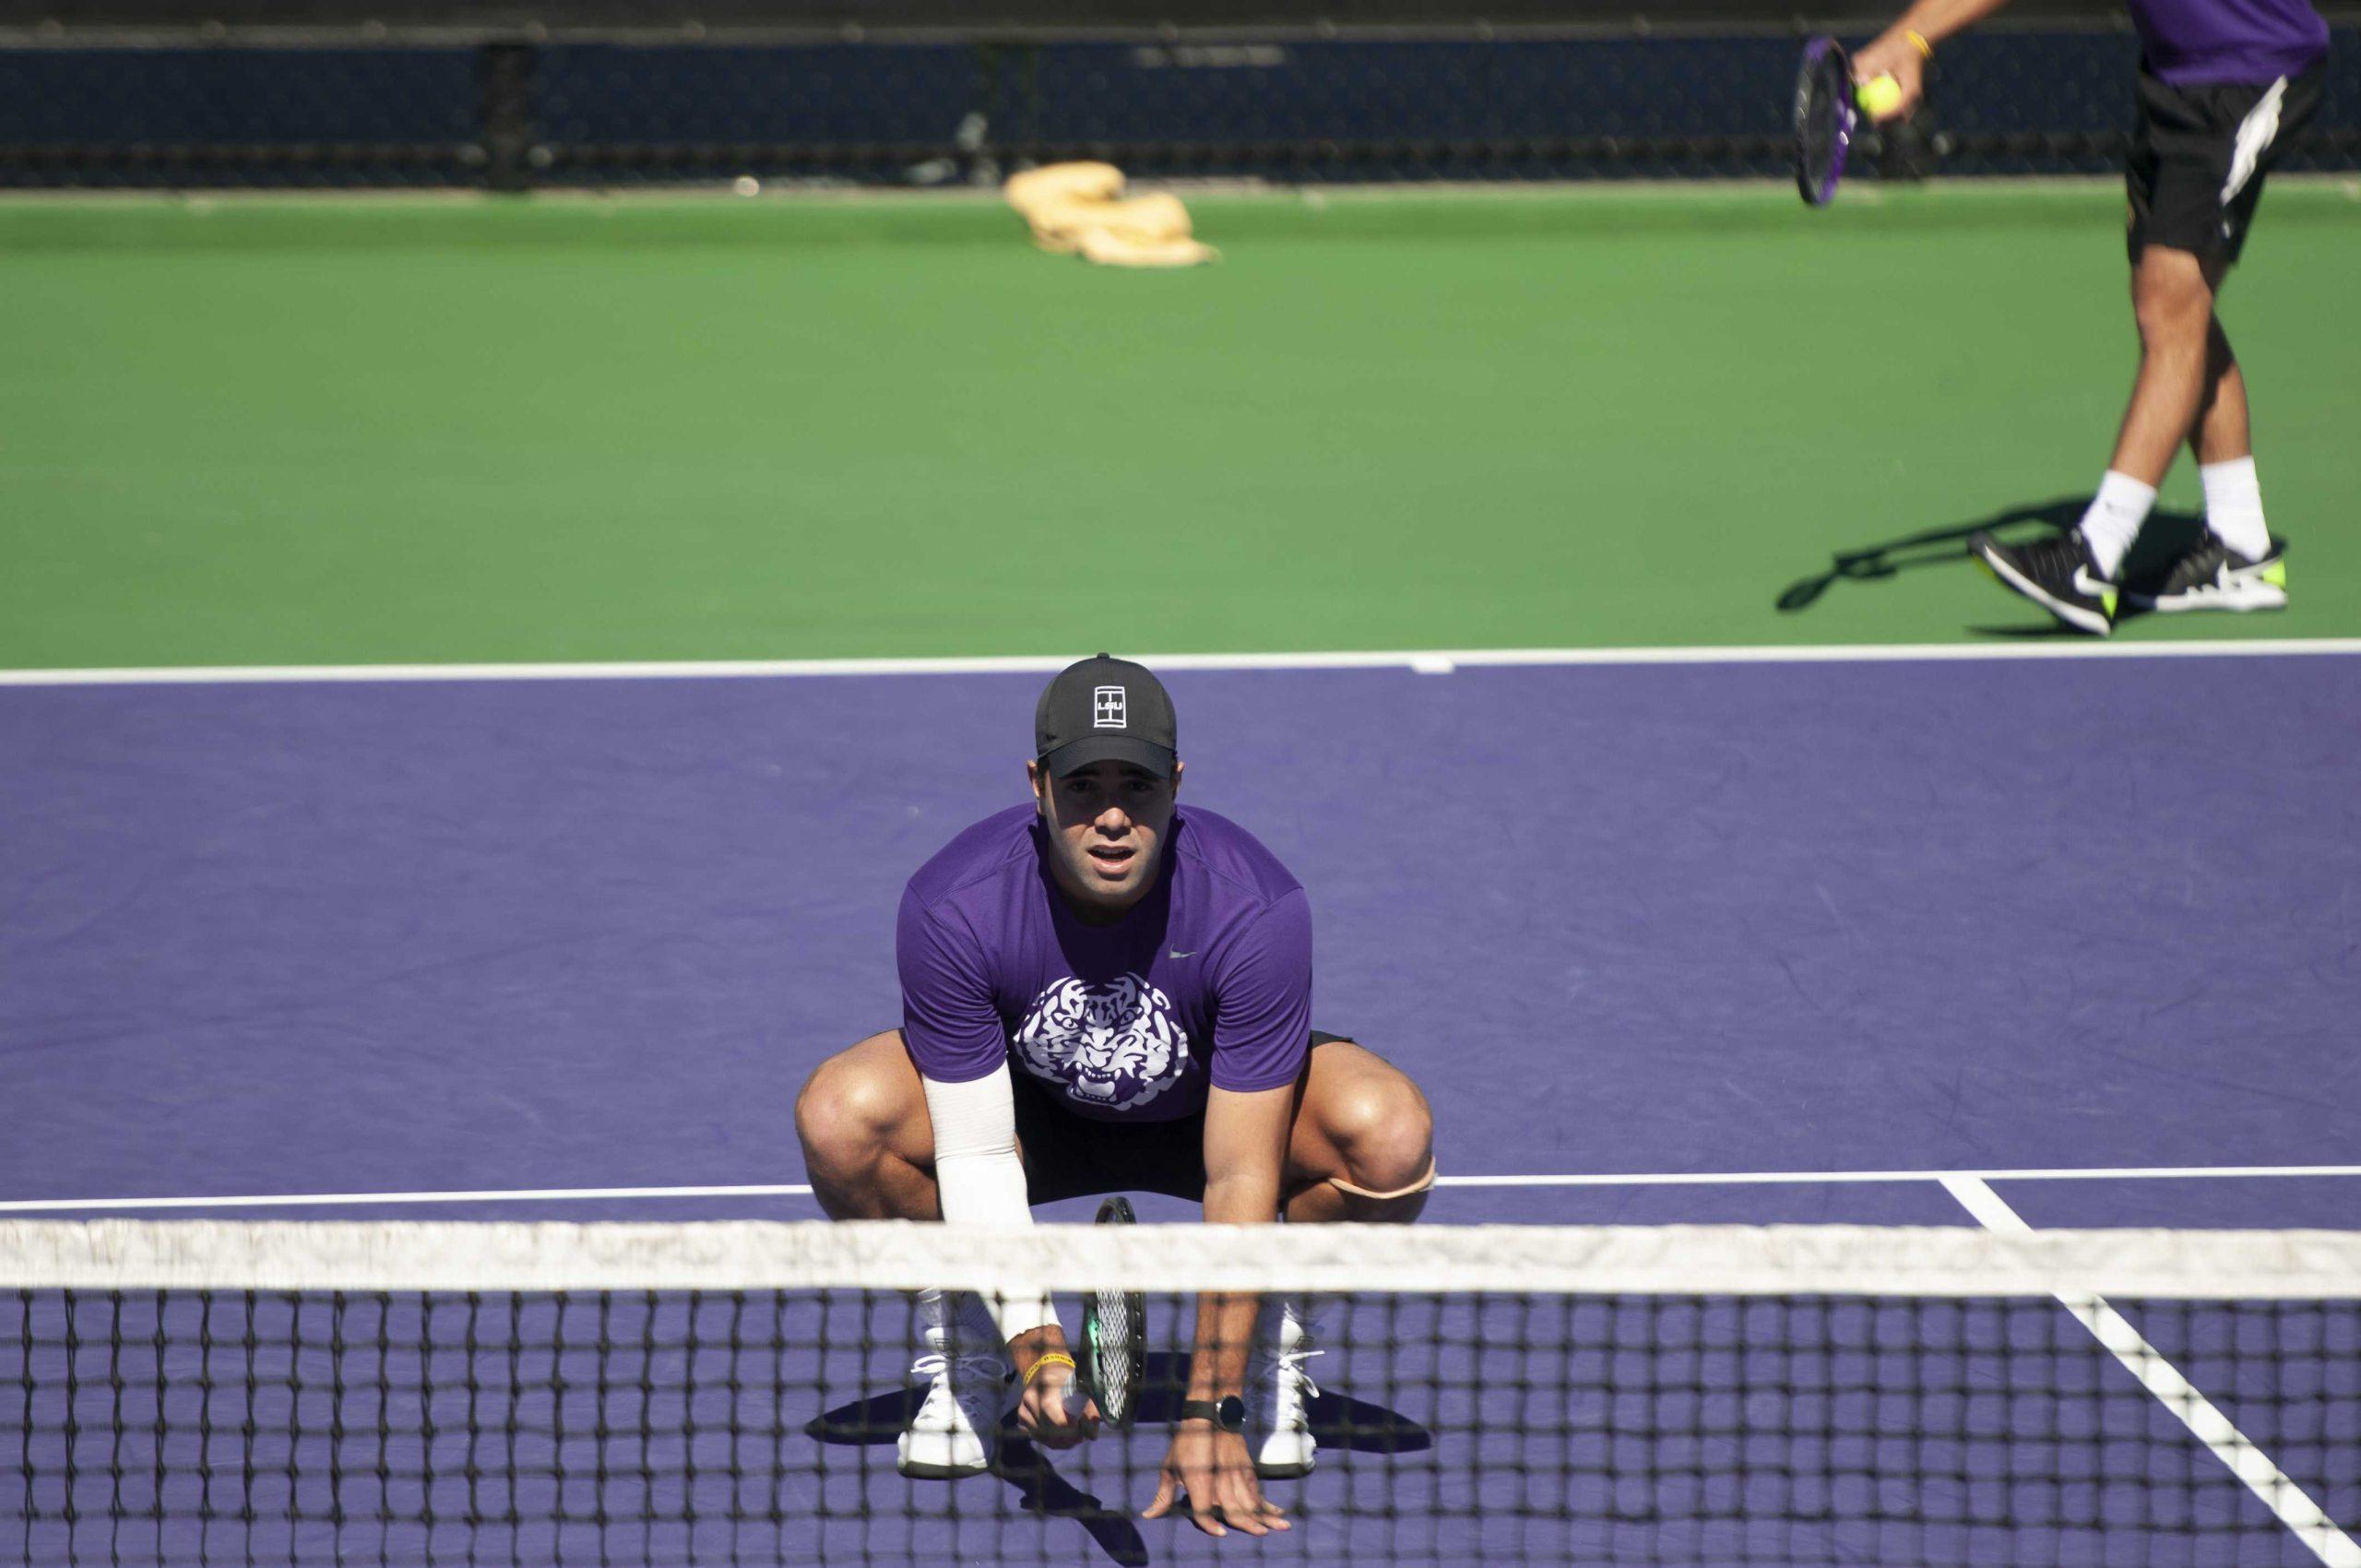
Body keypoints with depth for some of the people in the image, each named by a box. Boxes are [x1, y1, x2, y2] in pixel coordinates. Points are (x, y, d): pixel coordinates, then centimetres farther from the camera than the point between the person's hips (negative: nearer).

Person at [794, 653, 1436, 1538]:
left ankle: (1274, 1350, -2)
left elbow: (1239, 1183, -32)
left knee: (1389, 1132, -33)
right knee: (839, 1116, -30)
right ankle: (961, 1347, 0)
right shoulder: (950, 908, -30)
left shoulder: (1257, 909, -33)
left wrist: (1210, 1415, -35)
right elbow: (976, 1156, -25)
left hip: (1216, 1111, -1)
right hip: (1032, 1110, 1)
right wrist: (1034, 1343, -40)